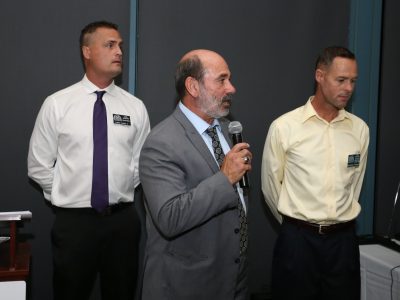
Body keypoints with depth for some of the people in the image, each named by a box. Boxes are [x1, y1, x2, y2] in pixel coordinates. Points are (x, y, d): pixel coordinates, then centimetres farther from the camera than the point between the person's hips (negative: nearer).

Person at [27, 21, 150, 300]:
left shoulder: (135, 107, 1)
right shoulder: (57, 104, -5)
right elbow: (39, 165, 0)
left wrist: (121, 192, 6)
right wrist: (65, 195, 3)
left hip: (123, 220, 2)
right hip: (74, 221, -2)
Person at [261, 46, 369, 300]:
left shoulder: (360, 129, 1)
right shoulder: (284, 127, -8)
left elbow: (355, 184, 12)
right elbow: (270, 185, 2)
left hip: (344, 239, 3)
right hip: (298, 239, -3)